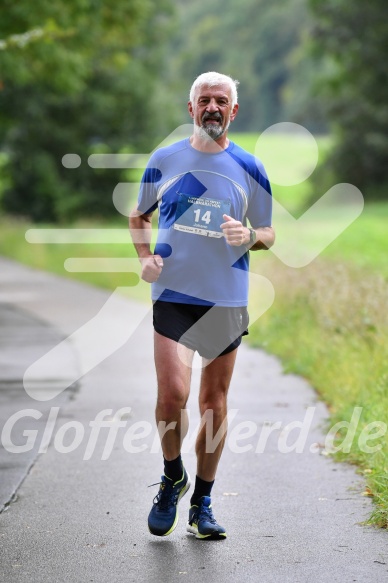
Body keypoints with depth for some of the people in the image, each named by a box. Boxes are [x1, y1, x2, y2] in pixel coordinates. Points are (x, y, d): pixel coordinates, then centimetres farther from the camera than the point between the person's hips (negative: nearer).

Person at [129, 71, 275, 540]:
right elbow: (138, 216, 19)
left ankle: (202, 504, 18)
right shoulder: (164, 160, 6)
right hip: (173, 293, -1)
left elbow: (269, 234, 12)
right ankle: (172, 477, 13)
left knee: (214, 402, 5)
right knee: (172, 394, -15)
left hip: (226, 300, 1)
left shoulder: (249, 169, 6)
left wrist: (250, 236, -12)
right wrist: (145, 257, 0)